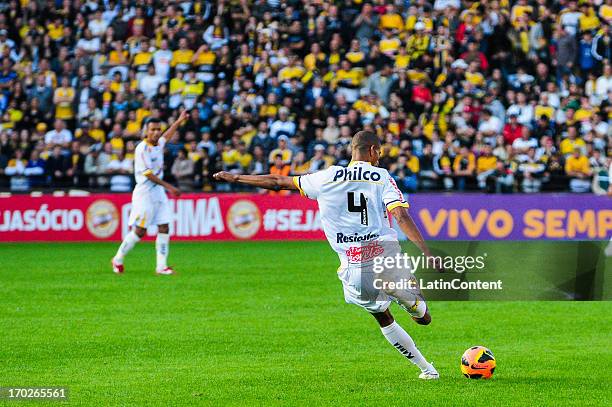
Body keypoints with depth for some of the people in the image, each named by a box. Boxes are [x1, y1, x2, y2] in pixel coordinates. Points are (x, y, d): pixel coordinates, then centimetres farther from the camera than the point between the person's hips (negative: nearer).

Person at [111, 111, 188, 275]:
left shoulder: (158, 144, 8)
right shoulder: (142, 148, -15)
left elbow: (167, 135, 33)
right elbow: (148, 174, -19)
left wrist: (179, 121, 42)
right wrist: (169, 187, -20)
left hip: (159, 193, 8)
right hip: (145, 193, -8)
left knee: (164, 229, -1)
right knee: (139, 231, -5)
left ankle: (161, 266, -1)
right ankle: (118, 259, 11)